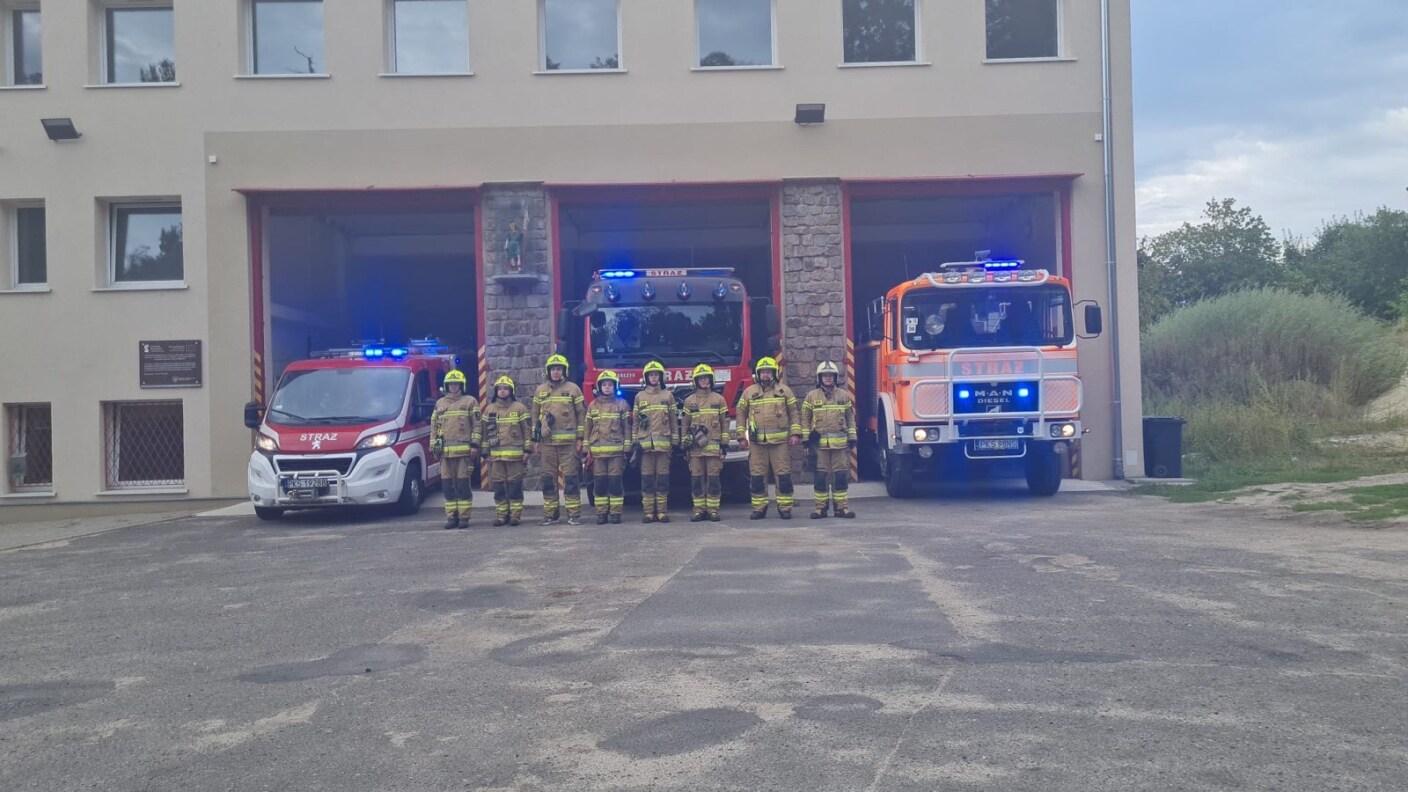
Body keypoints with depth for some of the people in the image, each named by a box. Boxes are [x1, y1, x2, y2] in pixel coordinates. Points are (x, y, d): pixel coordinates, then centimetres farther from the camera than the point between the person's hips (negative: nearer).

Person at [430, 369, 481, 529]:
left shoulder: (470, 402, 6)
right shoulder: (440, 404, 18)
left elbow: (477, 425, 1)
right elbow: (434, 426, 19)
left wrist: (475, 444, -8)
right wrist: (433, 446, 10)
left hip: (464, 450, -4)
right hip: (445, 451, 4)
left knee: (463, 484, -5)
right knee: (447, 485, 3)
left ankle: (464, 517, -1)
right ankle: (451, 517, 9)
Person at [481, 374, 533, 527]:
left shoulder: (519, 408, 3)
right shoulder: (489, 409, 12)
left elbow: (527, 430, 2)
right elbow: (485, 431, 15)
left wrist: (527, 450, -4)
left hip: (515, 453, -3)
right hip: (496, 454, 3)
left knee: (515, 485, -2)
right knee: (498, 486, 4)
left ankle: (515, 514, 2)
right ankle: (501, 514, 10)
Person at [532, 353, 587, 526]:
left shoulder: (573, 388, 3)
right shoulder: (540, 390, 12)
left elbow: (581, 414, 3)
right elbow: (535, 416, 14)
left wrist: (580, 438, -2)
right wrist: (536, 440, 9)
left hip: (568, 441, -3)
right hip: (547, 442, 3)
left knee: (571, 478, -3)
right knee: (548, 479, 5)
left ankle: (574, 514, 0)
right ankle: (550, 514, 12)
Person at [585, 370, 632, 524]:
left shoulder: (622, 404, 5)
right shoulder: (593, 405, 12)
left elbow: (627, 427, 3)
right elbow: (588, 428, 13)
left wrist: (627, 449, -3)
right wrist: (587, 449, 7)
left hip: (616, 450, -2)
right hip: (597, 451, 2)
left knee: (616, 482, -3)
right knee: (599, 483, 2)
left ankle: (616, 512, 2)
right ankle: (601, 513, 7)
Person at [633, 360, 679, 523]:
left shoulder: (668, 396, 9)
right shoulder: (639, 397, 11)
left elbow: (674, 420, 9)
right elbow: (635, 421, 11)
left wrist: (675, 441, 3)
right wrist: (636, 442, 4)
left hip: (663, 442, -1)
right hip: (645, 442, 1)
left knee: (663, 478, -1)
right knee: (647, 479, -1)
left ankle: (662, 512, 2)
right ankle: (648, 512, 2)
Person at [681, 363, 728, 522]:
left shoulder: (719, 399, 8)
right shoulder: (689, 401, 10)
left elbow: (725, 422, 7)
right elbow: (684, 424, 11)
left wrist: (724, 442, 1)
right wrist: (684, 443, 4)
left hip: (714, 446, -1)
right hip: (695, 447, 1)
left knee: (714, 478, -2)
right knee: (696, 479, 1)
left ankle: (713, 509, 3)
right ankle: (699, 510, 5)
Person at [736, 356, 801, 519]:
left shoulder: (784, 390, 7)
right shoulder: (749, 392, 9)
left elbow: (794, 413, 6)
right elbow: (741, 414, 13)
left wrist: (795, 434, -2)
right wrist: (742, 436, 7)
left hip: (780, 441, -1)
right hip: (756, 442, 1)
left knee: (783, 475, -1)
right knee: (757, 476, 2)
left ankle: (785, 507, 6)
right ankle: (759, 508, 11)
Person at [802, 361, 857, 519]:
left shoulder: (844, 395, 9)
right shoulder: (811, 396, 5)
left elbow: (850, 418, 12)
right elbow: (805, 419, 7)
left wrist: (852, 438, 6)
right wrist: (806, 438, 0)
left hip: (840, 443, 1)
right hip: (819, 443, -1)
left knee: (841, 476, 2)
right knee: (820, 476, 1)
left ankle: (841, 506, 8)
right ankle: (820, 506, 7)